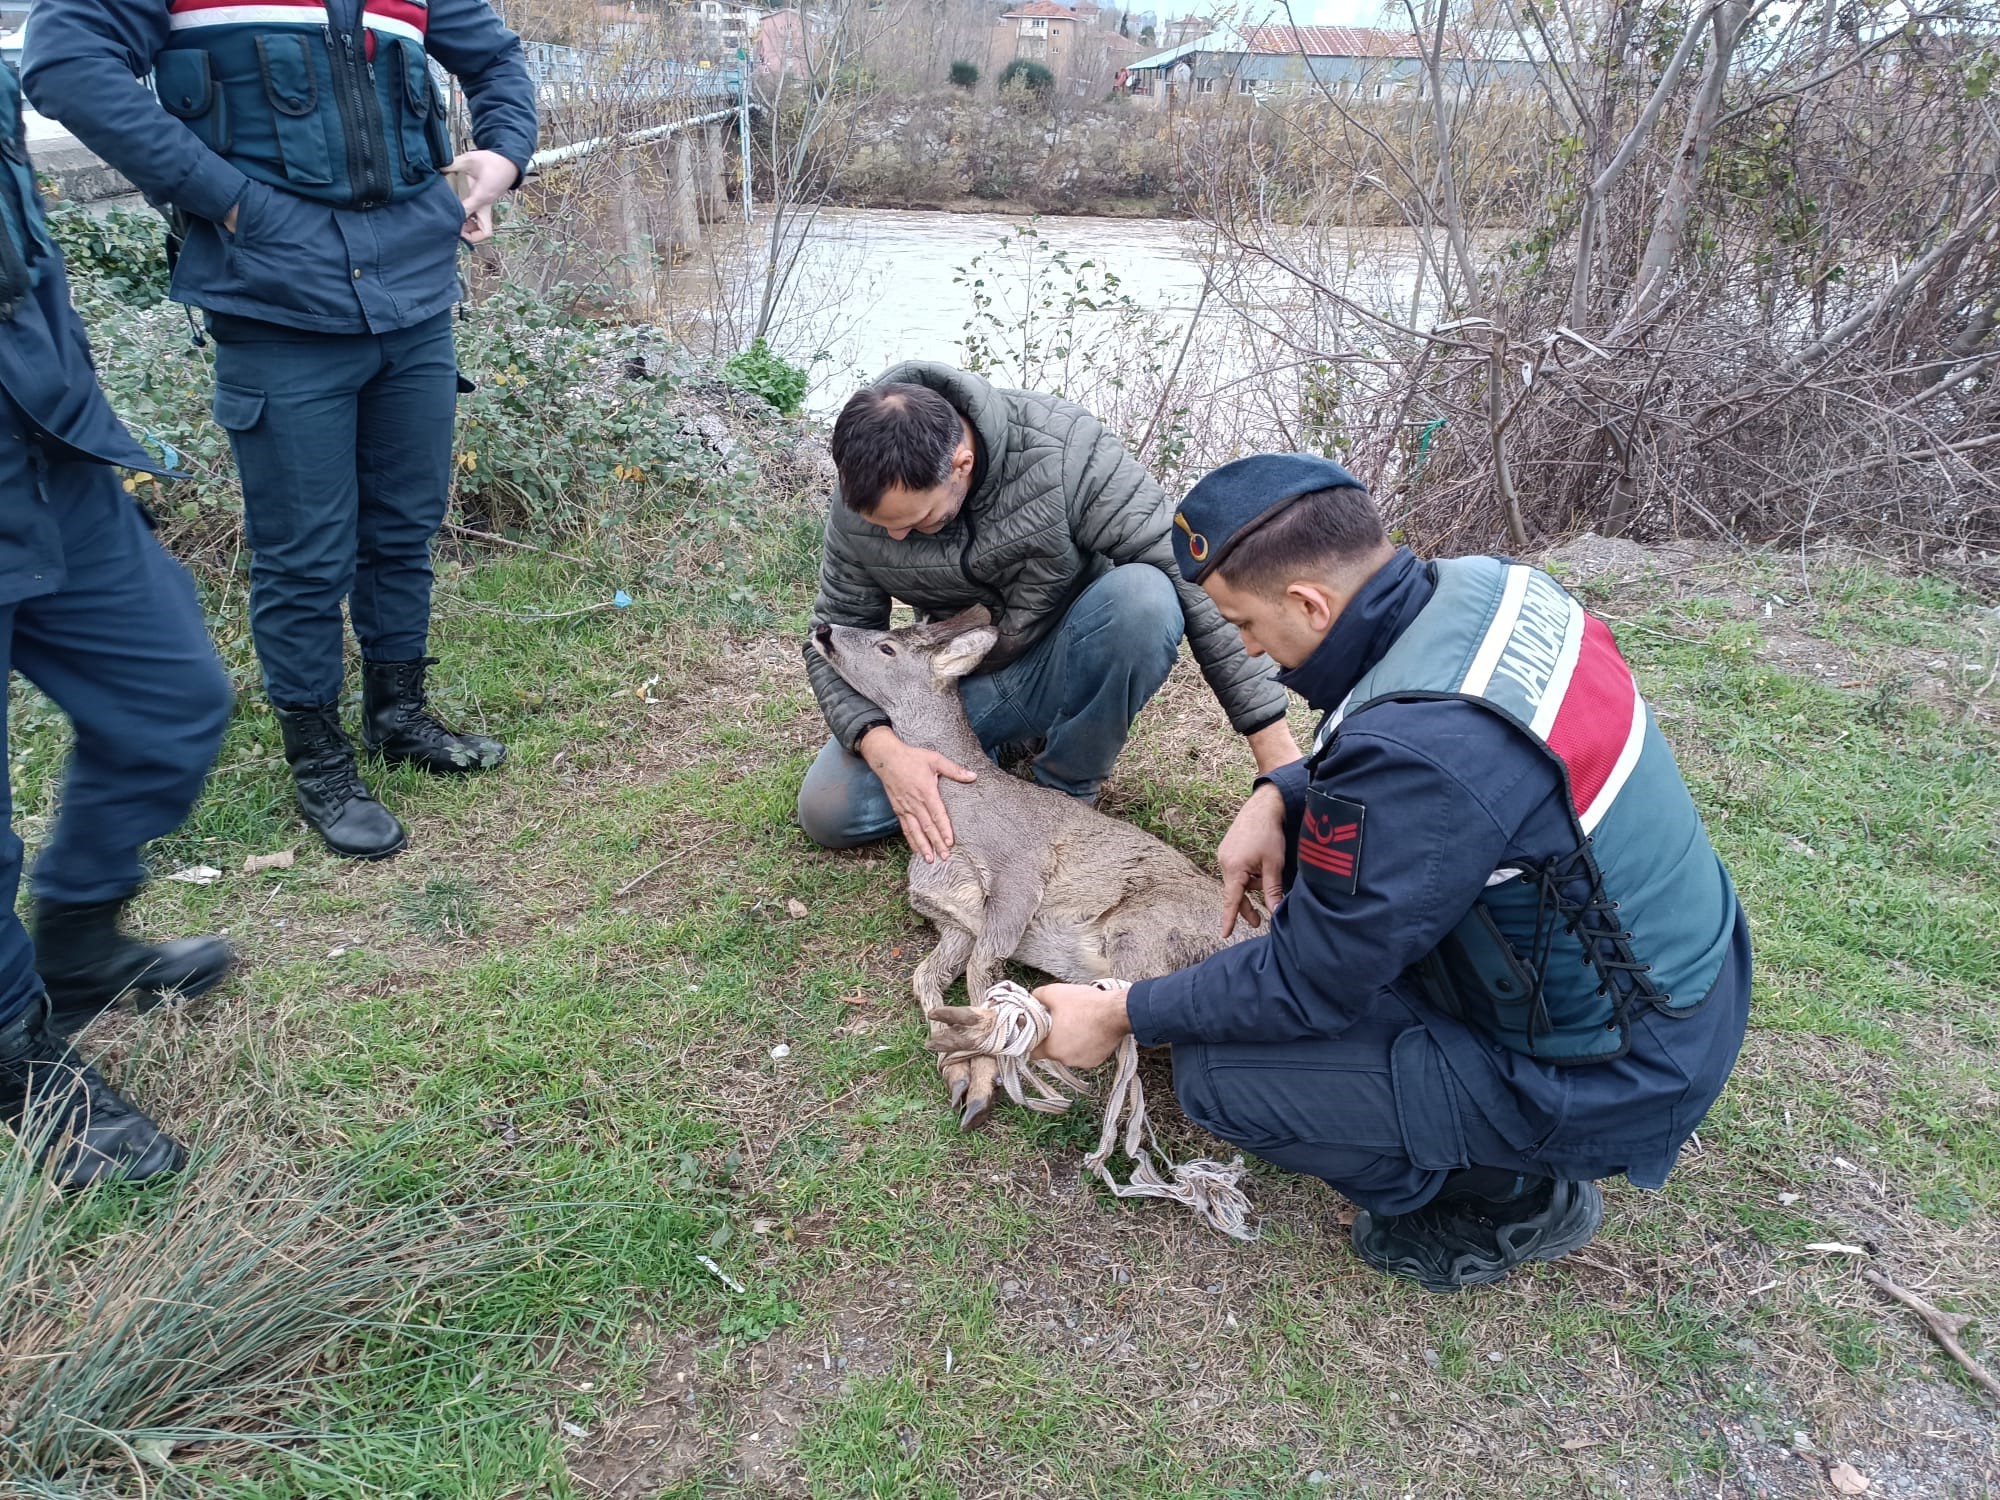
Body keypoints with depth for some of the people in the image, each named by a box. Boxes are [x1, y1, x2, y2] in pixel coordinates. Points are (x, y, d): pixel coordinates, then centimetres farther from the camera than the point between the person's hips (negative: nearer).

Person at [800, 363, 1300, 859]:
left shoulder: (1062, 449, -27)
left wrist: (1273, 744, -30)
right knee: (826, 813, -13)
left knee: (1143, 595, -35)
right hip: (963, 689, 3)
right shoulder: (859, 504, -16)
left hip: (1067, 671, -2)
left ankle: (1067, 788, -10)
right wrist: (882, 747, -29)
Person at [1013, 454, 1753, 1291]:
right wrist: (1278, 795, -2)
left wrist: (1121, 1017, -8)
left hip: (1606, 1084, -9)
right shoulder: (1487, 585, -7)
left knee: (1216, 1073, -11)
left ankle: (1517, 1194, 6)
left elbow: (1305, 984, -20)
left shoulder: (1416, 750, -33)